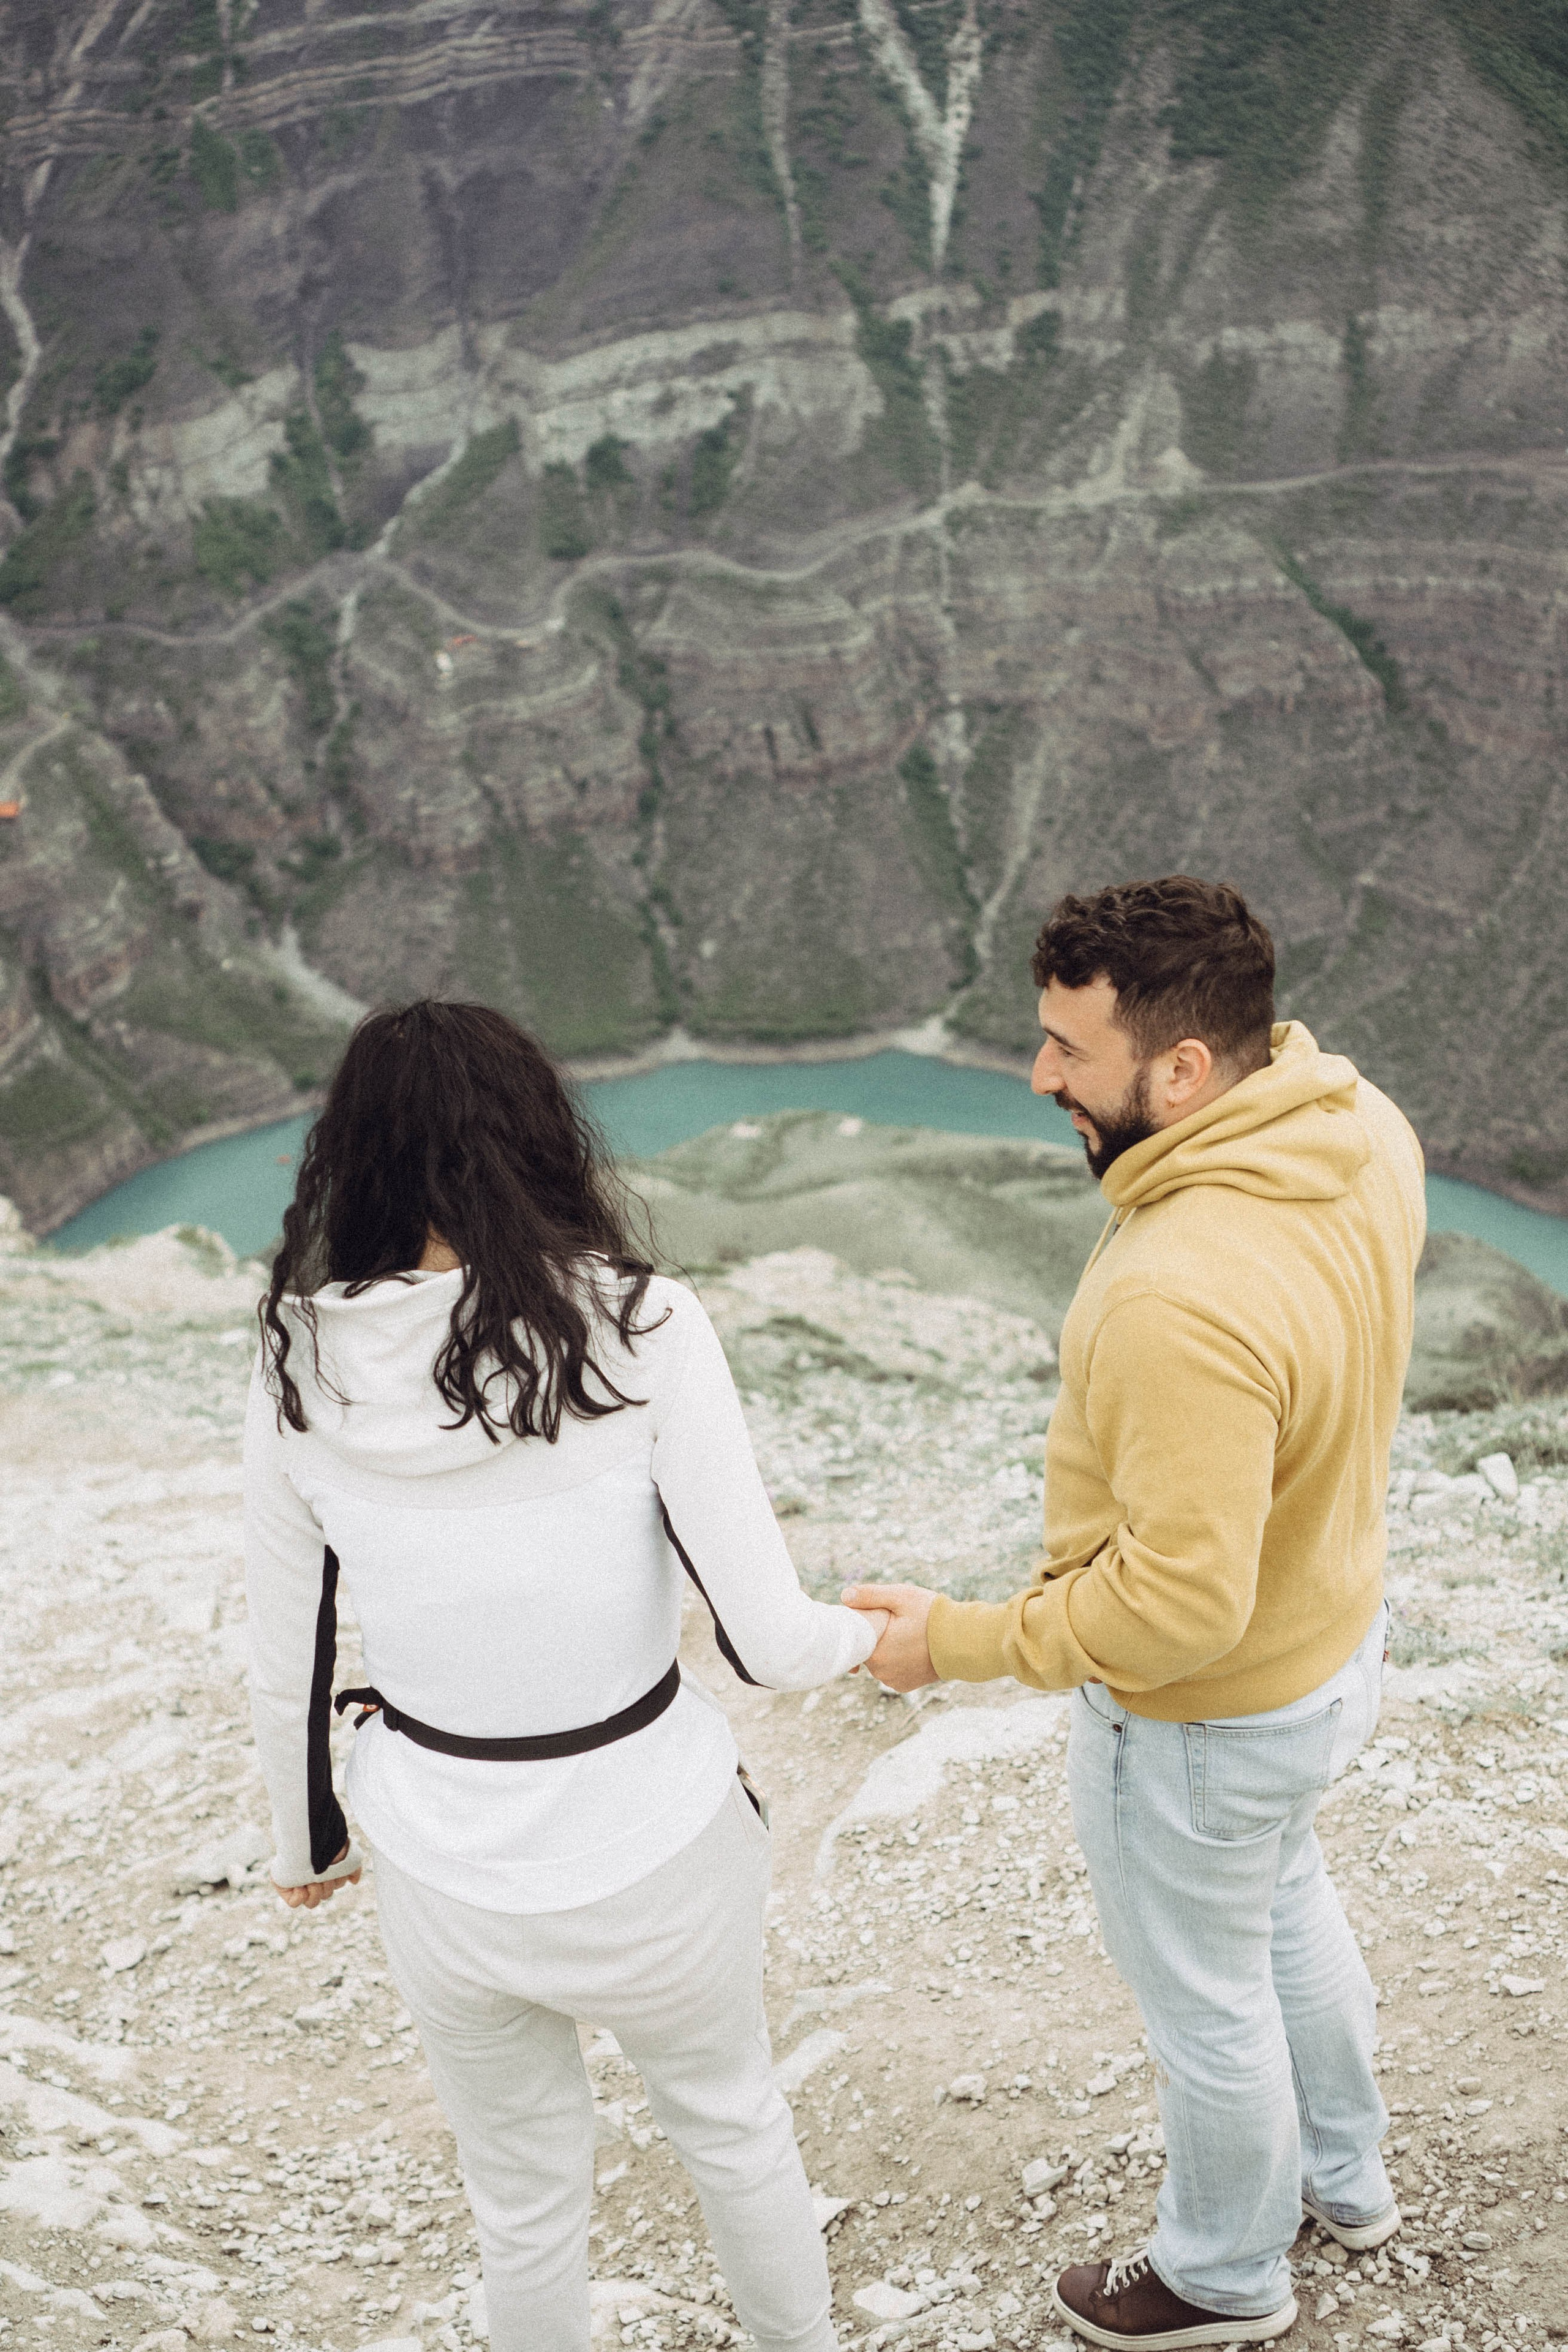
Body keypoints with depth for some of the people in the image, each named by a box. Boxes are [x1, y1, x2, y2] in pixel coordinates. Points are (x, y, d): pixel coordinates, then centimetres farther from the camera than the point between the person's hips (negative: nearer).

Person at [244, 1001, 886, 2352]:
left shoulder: (304, 1367, -11)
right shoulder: (642, 1330, -20)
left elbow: (285, 1668, -1)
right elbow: (768, 1642, -18)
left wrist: (309, 1844, 17)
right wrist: (864, 1635, 4)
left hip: (443, 1876, 2)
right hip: (651, 1861, -1)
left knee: (526, 2203, 27)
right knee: (730, 2121, 30)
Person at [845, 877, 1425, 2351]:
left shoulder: (1181, 1300, -41)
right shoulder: (1362, 1131, -14)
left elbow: (1181, 1601, -34)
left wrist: (962, 1642, -25)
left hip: (1204, 1715, -9)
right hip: (1333, 1631, 9)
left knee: (1204, 1995, 19)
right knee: (1284, 1899, 34)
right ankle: (1346, 2174, 59)